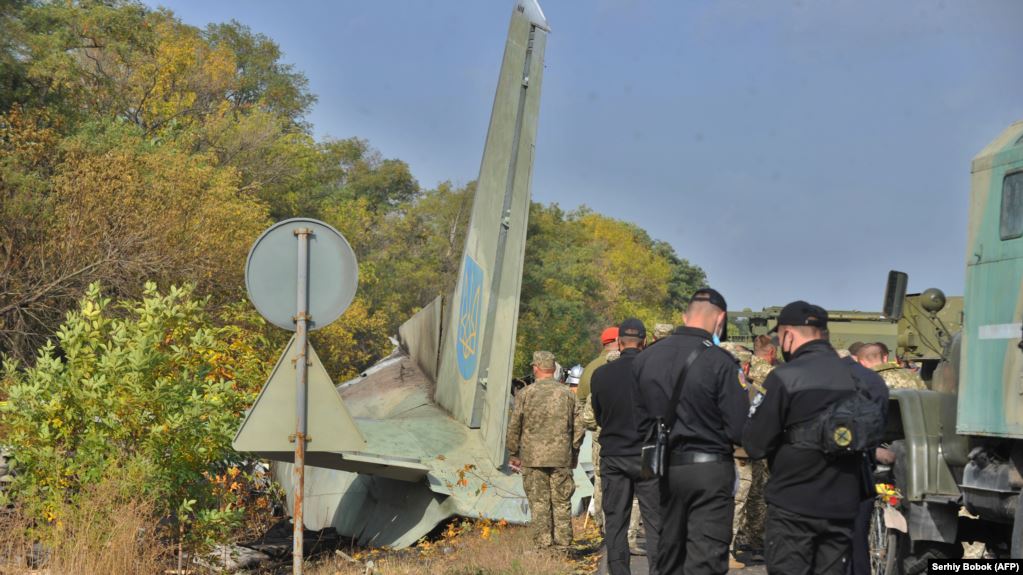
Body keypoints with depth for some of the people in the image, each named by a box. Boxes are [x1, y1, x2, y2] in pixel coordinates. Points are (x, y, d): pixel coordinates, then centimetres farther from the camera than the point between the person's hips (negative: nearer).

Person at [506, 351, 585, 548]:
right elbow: (578, 428, 7)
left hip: (533, 457, -2)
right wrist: (573, 454, 19)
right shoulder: (567, 394, 4)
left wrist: (514, 453, 11)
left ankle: (543, 539, 5)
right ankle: (563, 539, 12)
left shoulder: (525, 394, -4)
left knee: (538, 500, 5)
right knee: (562, 500, 9)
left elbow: (514, 427, -1)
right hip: (562, 457, 2)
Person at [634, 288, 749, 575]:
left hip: (664, 469, 5)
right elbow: (739, 430, -14)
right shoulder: (720, 361, -14)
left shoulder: (644, 358, 2)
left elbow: (640, 421, 7)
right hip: (709, 469, -5)